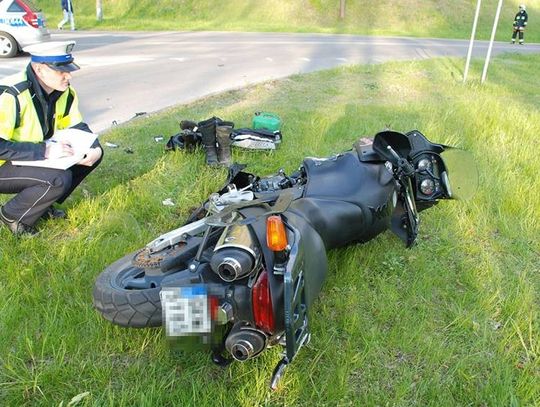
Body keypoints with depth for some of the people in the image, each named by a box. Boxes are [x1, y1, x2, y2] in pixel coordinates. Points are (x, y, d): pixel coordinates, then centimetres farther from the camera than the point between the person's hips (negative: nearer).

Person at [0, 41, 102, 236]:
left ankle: (42, 203, 8)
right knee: (59, 179, -31)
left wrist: (95, 149, -17)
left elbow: (77, 126, 3)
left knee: (92, 153, -3)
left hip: (36, 159, 8)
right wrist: (44, 151, -35)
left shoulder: (64, 91, -5)